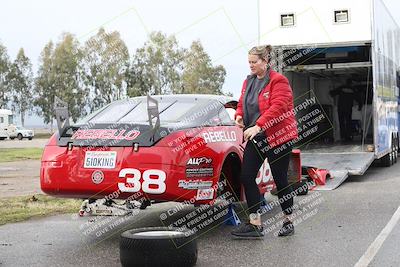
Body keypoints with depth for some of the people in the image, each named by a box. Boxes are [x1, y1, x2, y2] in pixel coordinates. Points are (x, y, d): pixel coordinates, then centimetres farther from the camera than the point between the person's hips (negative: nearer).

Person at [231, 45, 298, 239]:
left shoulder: (278, 81, -11)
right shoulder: (248, 82, 12)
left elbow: (278, 107, -22)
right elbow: (242, 103, 19)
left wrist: (258, 126, -31)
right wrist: (239, 115, -5)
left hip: (277, 136, -7)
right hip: (255, 137, 7)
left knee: (280, 179, 3)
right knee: (246, 177, -3)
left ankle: (288, 221, 20)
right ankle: (255, 223, 3)